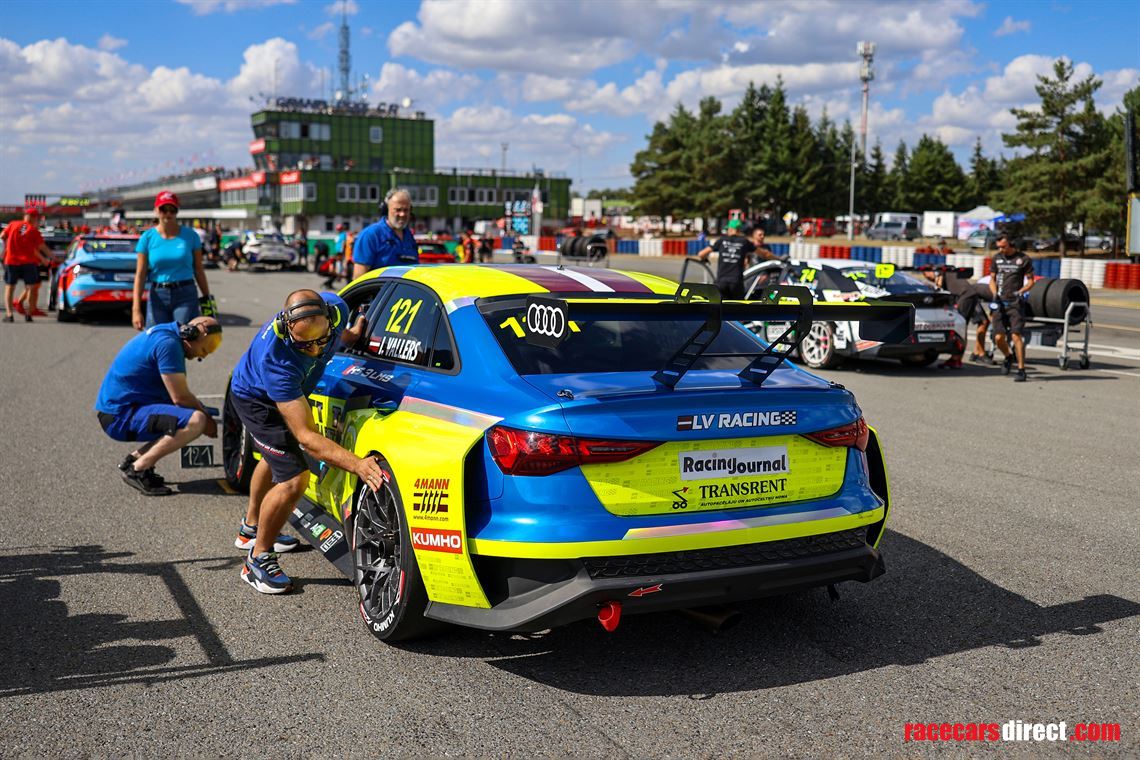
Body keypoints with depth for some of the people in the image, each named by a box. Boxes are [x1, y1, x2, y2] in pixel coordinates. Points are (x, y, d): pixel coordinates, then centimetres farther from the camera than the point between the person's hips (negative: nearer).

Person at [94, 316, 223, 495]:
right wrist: (207, 420, -4)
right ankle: (137, 469, -13)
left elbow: (178, 391, 20)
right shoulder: (168, 343, -18)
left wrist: (205, 412, 9)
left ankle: (136, 458, 12)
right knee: (196, 421, -24)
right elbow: (180, 397, -19)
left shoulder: (164, 333, 13)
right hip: (120, 416, -10)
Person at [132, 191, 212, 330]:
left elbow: (199, 270, 7)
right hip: (157, 297, 1)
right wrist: (136, 309, -8)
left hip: (186, 296, -1)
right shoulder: (148, 238, 2)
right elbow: (140, 274, -1)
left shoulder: (190, 235, 2)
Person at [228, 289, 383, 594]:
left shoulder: (336, 309, -32)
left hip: (288, 392, 8)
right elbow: (306, 435, -48)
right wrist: (357, 464, -57)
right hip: (255, 399, -8)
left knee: (276, 458, 28)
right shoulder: (276, 359, -47)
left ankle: (250, 529, 54)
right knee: (294, 478, -20)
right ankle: (258, 559, 2)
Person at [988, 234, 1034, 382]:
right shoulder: (996, 258, 12)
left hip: (1015, 303, -4)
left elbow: (1030, 281, 4)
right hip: (1000, 303, 4)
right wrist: (995, 294, 1)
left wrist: (1020, 292, -13)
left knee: (1016, 335, -14)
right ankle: (1008, 358, 28)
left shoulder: (1023, 259, 0)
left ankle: (1021, 369, -10)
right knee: (998, 337, -3)